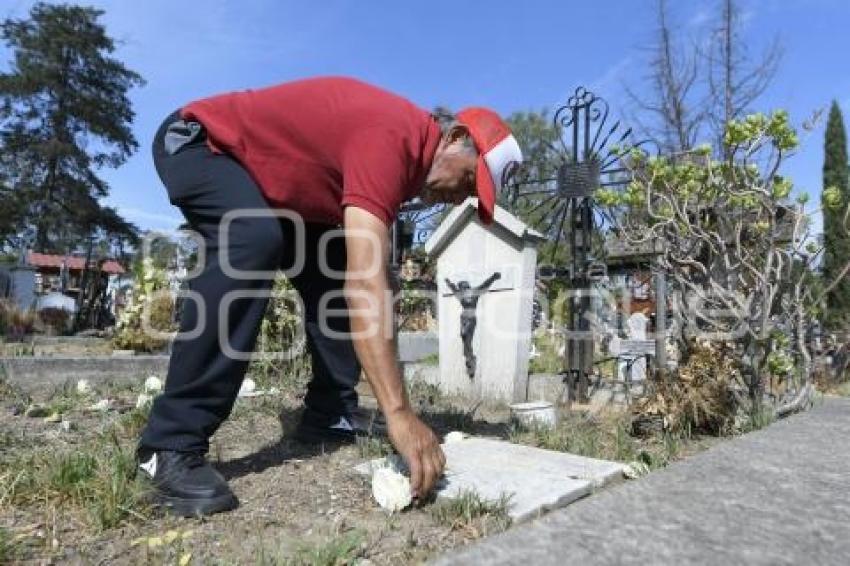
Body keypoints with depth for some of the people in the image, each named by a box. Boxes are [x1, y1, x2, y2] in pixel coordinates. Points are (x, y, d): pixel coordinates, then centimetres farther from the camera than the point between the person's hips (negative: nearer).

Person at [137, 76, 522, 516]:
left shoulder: (410, 155, 0)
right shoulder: (391, 137, -31)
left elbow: (365, 276, 4)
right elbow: (366, 285, -41)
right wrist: (398, 413, -42)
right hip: (196, 141, -9)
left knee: (335, 268, 0)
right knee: (255, 242, -35)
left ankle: (330, 415, 3)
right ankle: (172, 445, -29)